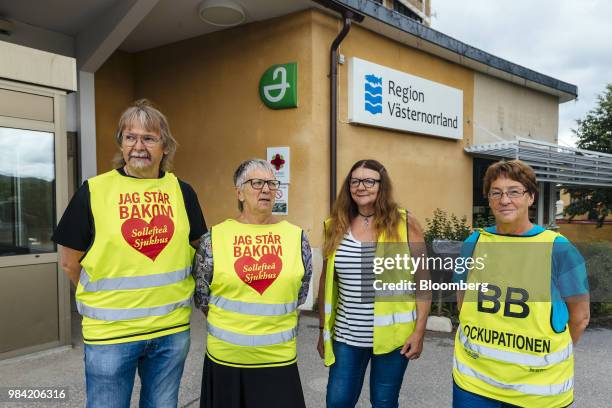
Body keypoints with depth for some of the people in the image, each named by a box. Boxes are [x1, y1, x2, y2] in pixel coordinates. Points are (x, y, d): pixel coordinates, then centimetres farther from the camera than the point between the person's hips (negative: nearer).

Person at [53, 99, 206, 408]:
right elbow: (70, 262, 1)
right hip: (109, 333, -2)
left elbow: (197, 249, 13)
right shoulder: (94, 191, -6)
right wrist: (106, 301, 5)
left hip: (173, 330, 3)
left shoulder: (182, 191, 1)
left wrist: (168, 295, 8)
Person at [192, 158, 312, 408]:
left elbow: (300, 292, 9)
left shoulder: (296, 236, -1)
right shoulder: (214, 238, -6)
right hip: (225, 357, 0)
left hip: (279, 359, 1)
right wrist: (230, 327, 10)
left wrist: (273, 323, 10)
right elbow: (201, 295, 4)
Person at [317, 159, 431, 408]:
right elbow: (326, 281, 8)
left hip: (392, 335, -2)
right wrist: (323, 329, 9)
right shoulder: (336, 225, 1)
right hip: (347, 335, 2)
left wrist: (419, 331, -7)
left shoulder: (404, 223, -6)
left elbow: (422, 280, -3)